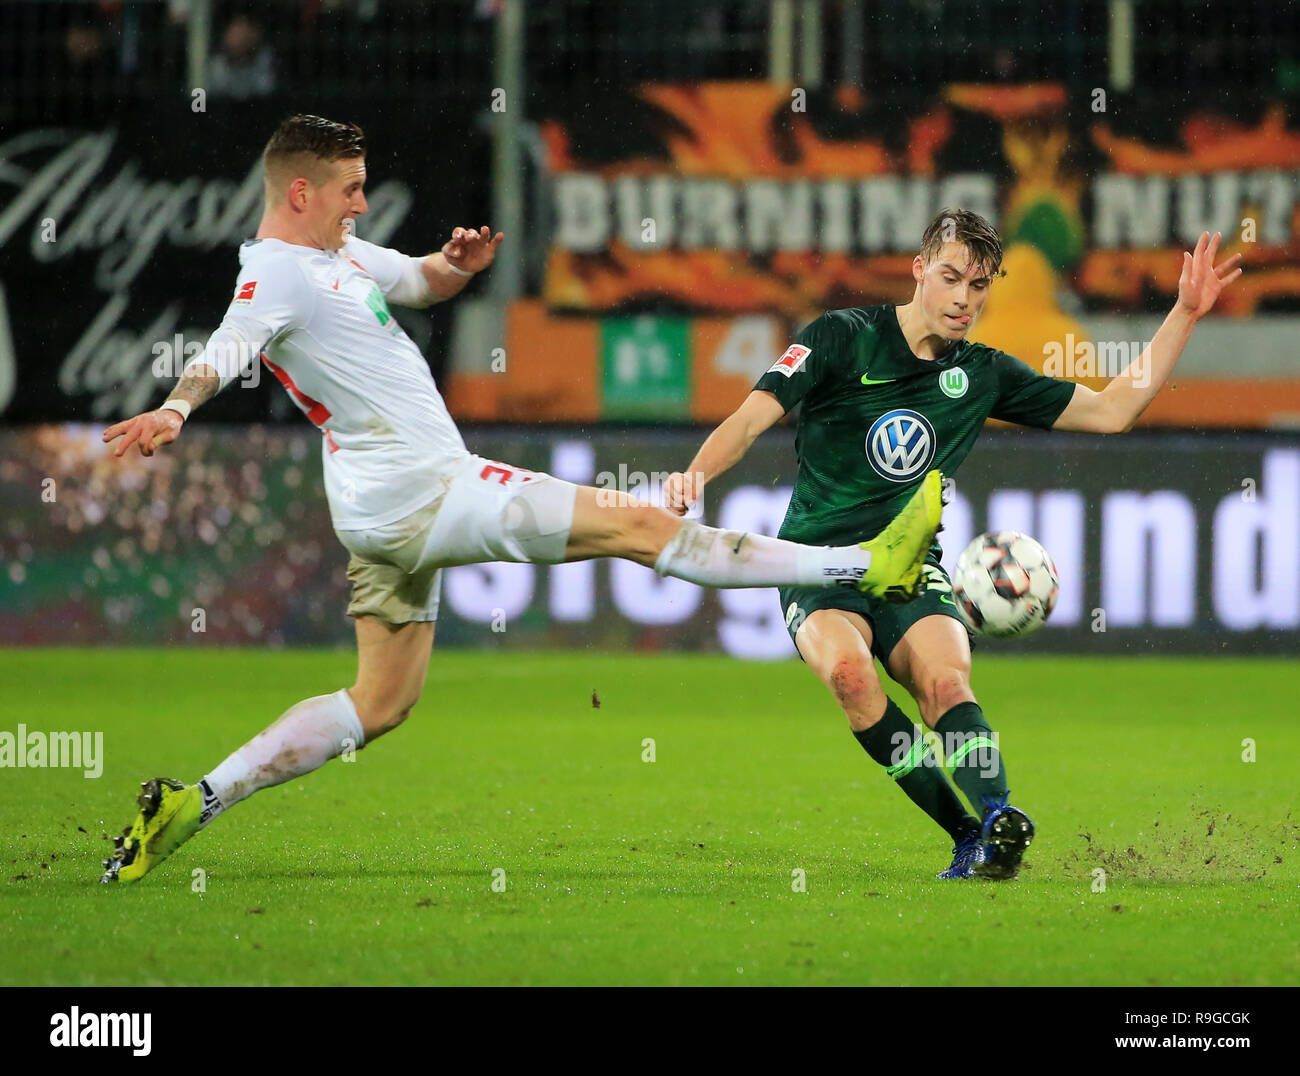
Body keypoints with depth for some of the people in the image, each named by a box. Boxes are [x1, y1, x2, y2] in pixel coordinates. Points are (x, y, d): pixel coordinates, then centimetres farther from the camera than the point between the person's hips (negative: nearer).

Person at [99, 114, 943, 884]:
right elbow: (225, 352, -31)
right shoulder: (277, 274, -15)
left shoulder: (336, 252, 15)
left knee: (381, 704, 14)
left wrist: (459, 263, 4)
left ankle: (191, 806, 7)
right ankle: (865, 566, -5)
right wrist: (174, 411, -53)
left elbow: (419, 282, 28)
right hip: (421, 491, -11)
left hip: (390, 516, 11)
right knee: (641, 525, -7)